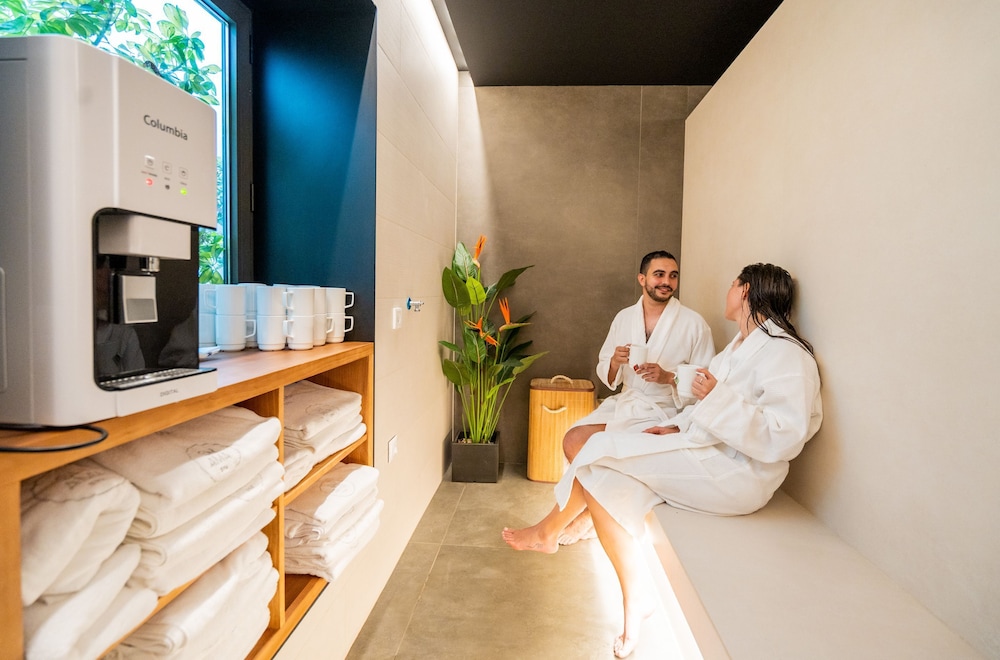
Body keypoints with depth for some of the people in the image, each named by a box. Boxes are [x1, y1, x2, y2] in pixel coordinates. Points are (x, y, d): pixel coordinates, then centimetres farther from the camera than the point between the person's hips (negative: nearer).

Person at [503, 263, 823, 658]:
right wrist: (678, 427, 4)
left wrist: (719, 397, -25)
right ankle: (636, 600, 1)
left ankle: (547, 532, 10)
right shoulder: (742, 344, 18)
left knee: (602, 451, -14)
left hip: (738, 475, -9)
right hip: (707, 452, 9)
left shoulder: (785, 353, -13)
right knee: (610, 481, -9)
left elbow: (783, 439, -23)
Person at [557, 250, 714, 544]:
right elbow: (606, 377, 9)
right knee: (573, 440, -13)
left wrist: (668, 378, -23)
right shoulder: (623, 317, 7)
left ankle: (592, 514, 6)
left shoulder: (694, 323, -6)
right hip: (624, 402, 5)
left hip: (666, 411, -5)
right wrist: (614, 363, -14)